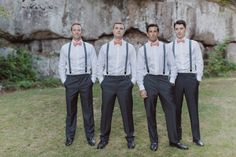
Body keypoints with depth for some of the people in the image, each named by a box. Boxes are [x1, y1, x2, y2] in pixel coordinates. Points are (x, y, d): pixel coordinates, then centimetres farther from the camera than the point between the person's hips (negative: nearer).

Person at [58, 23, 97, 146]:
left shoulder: (89, 47, 3)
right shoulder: (65, 47, 7)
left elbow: (95, 65, 2)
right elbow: (61, 66, 8)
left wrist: (92, 80, -4)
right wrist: (64, 81, 0)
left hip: (85, 79, -1)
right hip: (71, 79, 1)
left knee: (87, 108, 6)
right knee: (70, 109, 10)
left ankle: (90, 136, 19)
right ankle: (69, 135, 26)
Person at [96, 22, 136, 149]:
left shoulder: (130, 47, 5)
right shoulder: (105, 47, 7)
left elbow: (134, 65, 4)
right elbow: (100, 65, 8)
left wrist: (132, 81, -3)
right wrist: (101, 81, 1)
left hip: (124, 81, -1)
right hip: (108, 81, 1)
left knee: (127, 111, 6)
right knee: (106, 111, 8)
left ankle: (130, 138, 22)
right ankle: (104, 138, 23)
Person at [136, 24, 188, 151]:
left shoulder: (165, 47, 7)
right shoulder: (142, 49, 5)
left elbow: (173, 66, 8)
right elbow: (139, 69, 2)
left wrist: (172, 82, -3)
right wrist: (141, 88, -5)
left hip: (164, 80, 1)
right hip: (149, 80, 0)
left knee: (170, 110, 2)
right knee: (150, 112, 6)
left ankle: (174, 140, 16)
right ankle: (154, 141, 22)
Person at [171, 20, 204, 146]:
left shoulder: (193, 44, 4)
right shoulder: (170, 46, 7)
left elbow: (199, 62, 3)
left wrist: (198, 78, -4)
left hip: (191, 77, -1)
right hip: (176, 78, 1)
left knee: (193, 108, 4)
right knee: (176, 107, 8)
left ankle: (196, 137, 15)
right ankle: (177, 135, 22)